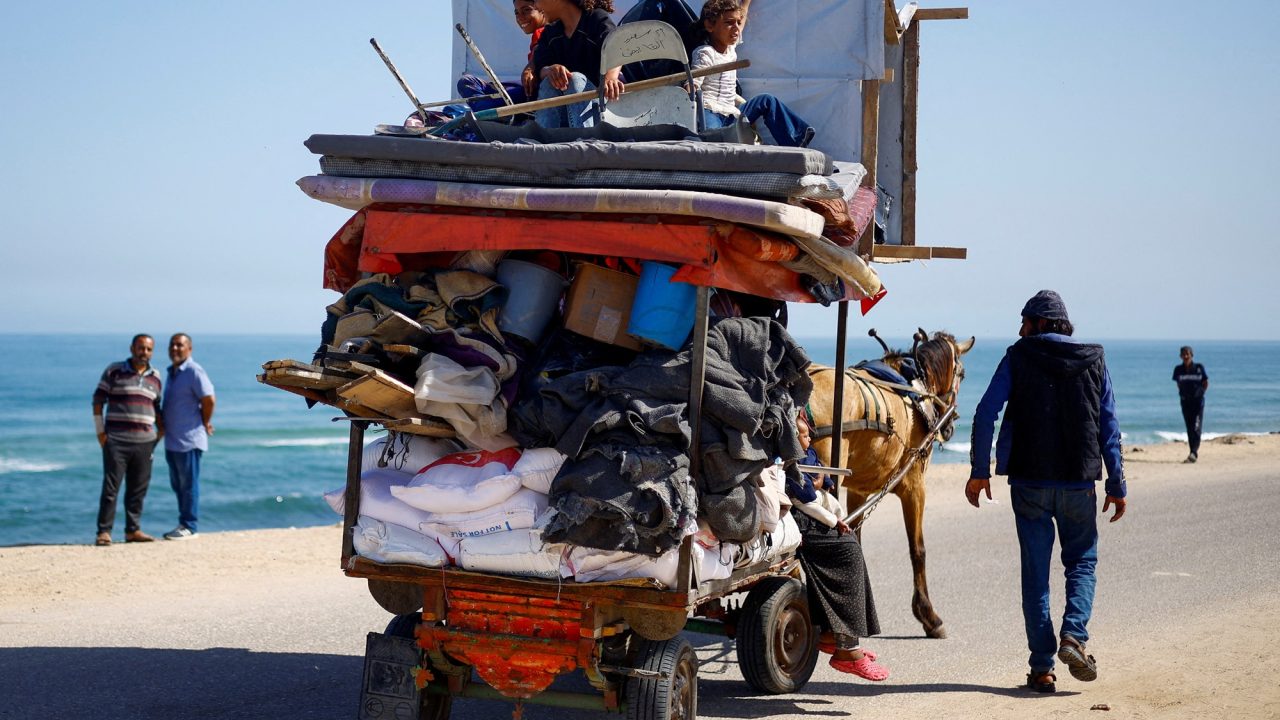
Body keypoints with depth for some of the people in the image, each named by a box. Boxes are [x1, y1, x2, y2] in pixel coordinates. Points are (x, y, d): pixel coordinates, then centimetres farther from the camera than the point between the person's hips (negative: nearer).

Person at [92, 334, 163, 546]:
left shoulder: (155, 377, 12)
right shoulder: (114, 371, 0)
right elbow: (98, 400, 1)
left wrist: (162, 429, 10)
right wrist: (100, 431, -3)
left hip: (144, 441, 4)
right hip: (116, 440, -4)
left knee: (138, 489, 7)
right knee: (110, 488, -4)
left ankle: (133, 530, 15)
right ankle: (103, 532, -1)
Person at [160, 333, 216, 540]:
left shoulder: (193, 371, -13)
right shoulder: (172, 372, 16)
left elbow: (208, 399, -19)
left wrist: (205, 423, -7)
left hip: (189, 439, -9)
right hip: (172, 440, 9)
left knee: (189, 484, -3)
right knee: (177, 485, 14)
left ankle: (189, 527, 3)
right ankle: (183, 524, 22)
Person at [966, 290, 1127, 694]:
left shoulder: (1018, 357, 0)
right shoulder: (1094, 361, 6)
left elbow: (985, 413, -8)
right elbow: (1109, 427, 4)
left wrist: (979, 471, -2)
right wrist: (1117, 485, 7)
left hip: (1029, 482, -1)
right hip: (1079, 483, 1)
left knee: (1035, 572, 6)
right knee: (1082, 562, 16)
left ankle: (1042, 667, 5)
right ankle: (1074, 635, -8)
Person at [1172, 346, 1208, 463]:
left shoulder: (1199, 368, -6)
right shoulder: (1178, 369, 1)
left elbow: (1206, 383, 5)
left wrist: (1200, 392, 0)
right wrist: (1182, 393, 7)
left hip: (1198, 401, -4)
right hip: (1185, 401, 4)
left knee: (1196, 427, -12)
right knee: (1189, 428, 7)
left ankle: (1194, 453, -19)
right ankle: (1194, 452, 15)